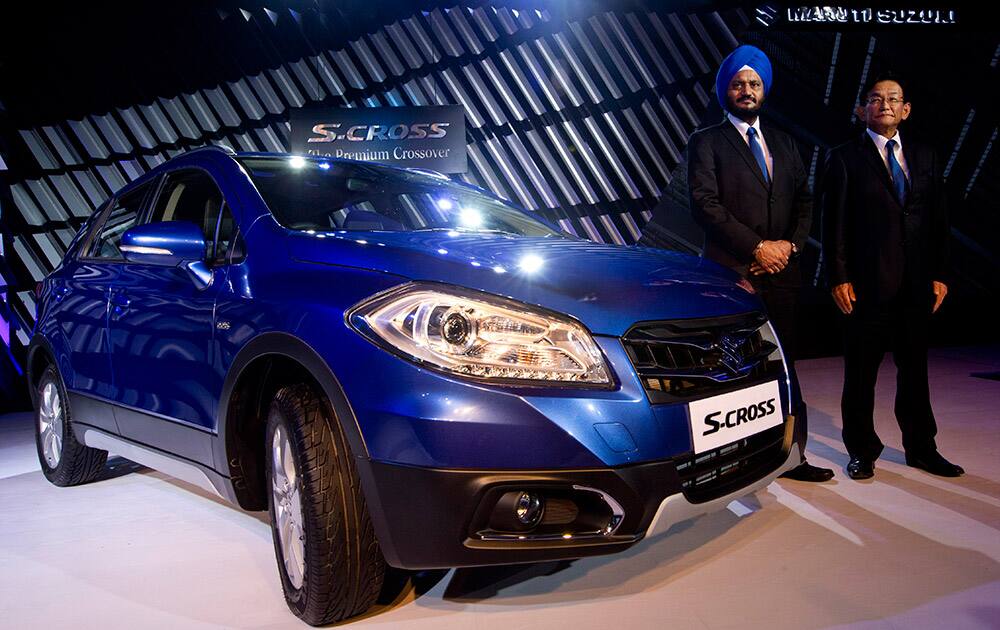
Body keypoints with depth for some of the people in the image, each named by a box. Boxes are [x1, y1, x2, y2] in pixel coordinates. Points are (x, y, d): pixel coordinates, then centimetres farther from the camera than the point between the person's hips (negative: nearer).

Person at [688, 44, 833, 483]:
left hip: (782, 271, 5)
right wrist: (757, 247, -12)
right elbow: (704, 203, -9)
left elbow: (804, 199, 17)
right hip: (733, 273, -5)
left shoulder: (783, 143, 20)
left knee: (783, 365, 8)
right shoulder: (706, 143, 3)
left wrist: (790, 244, -2)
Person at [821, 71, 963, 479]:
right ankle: (862, 450, 18)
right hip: (868, 281, -4)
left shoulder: (924, 158, 13)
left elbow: (938, 220, 12)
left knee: (915, 367, 13)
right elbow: (834, 223, -4)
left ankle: (920, 447, 27)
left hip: (917, 283, 4)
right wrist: (839, 277, -11)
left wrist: (939, 274, 5)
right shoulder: (845, 158, 0)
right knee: (861, 371, 4)